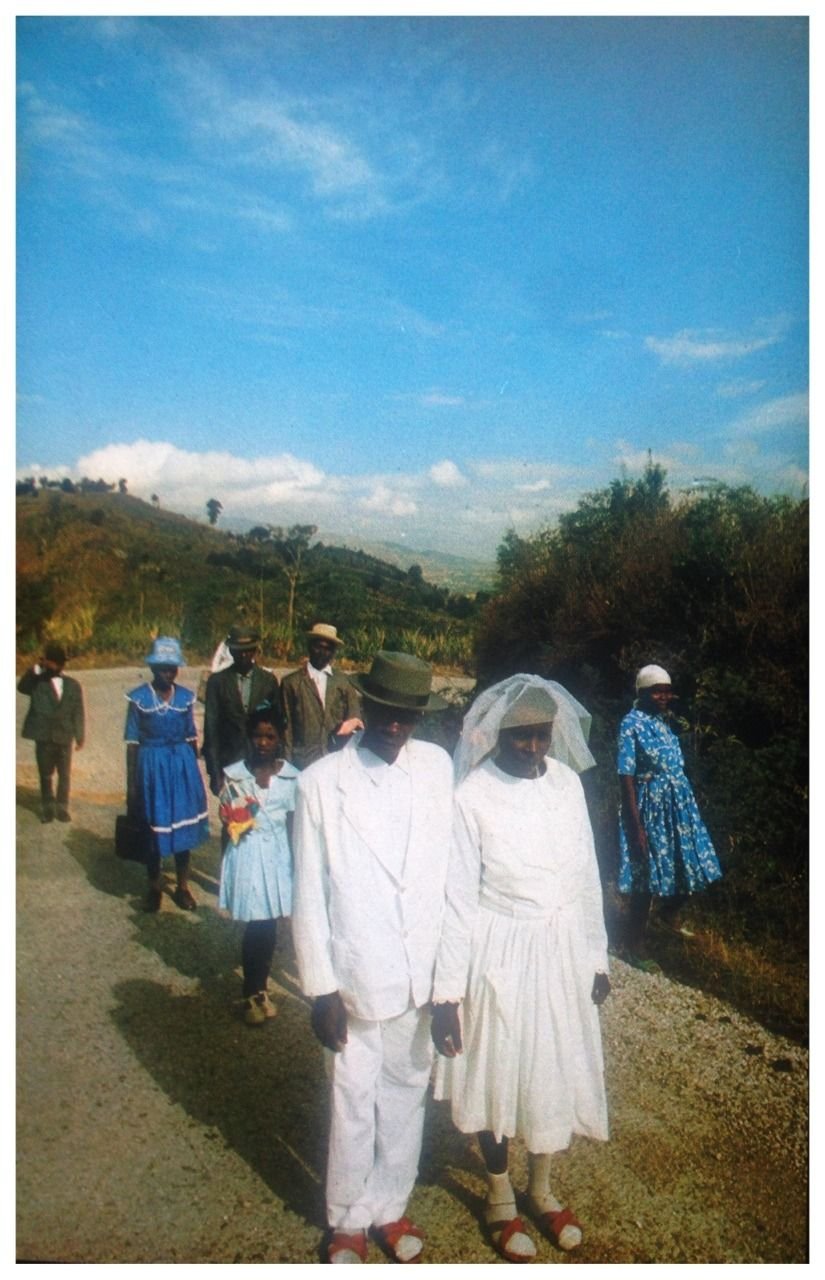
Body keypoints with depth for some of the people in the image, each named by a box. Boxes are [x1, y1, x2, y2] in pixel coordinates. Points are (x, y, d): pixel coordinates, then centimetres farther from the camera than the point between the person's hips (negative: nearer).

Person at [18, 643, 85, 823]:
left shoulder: (73, 685, 1)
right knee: (45, 776, 11)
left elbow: (78, 712, 3)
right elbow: (22, 687, -22)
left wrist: (79, 737, 1)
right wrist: (36, 668, -30)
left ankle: (63, 808, 21)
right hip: (43, 738, -1)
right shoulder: (38, 682, -1)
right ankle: (47, 808, 24)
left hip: (64, 738, 1)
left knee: (65, 776, 8)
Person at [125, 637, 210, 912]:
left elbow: (191, 737, 9)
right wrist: (131, 786, -5)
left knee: (182, 823, 9)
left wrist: (195, 772, 9)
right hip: (151, 765, -2)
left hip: (183, 765, 3)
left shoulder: (185, 696, 2)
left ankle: (182, 886, 24)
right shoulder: (139, 698, -6)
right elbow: (132, 742, -4)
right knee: (153, 826, 7)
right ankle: (154, 887, 25)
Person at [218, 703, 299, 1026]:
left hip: (278, 855, 2)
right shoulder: (233, 775, -4)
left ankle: (258, 990, 31)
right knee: (258, 927, -2)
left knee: (268, 927, 9)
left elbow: (294, 824, 4)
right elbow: (227, 819, 7)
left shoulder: (290, 776, -2)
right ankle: (253, 994, 18)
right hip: (247, 856, -2)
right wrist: (234, 822, -13)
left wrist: (296, 863, 6)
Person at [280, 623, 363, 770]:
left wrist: (352, 723, -11)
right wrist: (289, 762, 1)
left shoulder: (343, 682, 8)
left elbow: (355, 716, 12)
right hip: (304, 758, -1)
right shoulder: (291, 682, 3)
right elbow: (287, 725, 4)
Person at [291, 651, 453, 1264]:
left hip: (421, 972, 3)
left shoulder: (438, 766, -4)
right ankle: (348, 1221, 38)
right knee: (353, 1102, 13)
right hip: (357, 976, -3)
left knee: (408, 1091, 19)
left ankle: (391, 1206, 43)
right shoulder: (322, 781, -12)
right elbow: (309, 896, -7)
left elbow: (448, 866, 1)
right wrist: (321, 988, -7)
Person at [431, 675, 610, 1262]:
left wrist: (597, 957, 10)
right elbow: (457, 897, -15)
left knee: (559, 1071, 19)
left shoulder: (567, 782, -5)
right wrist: (447, 991, -13)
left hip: (563, 951, 4)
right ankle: (500, 1197, 41)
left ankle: (542, 1187, 46)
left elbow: (587, 876, 4)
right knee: (498, 1075, 14)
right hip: (500, 955, -4)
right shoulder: (472, 796, -19)